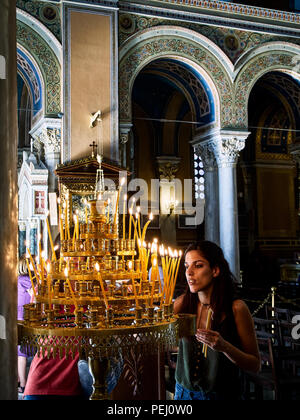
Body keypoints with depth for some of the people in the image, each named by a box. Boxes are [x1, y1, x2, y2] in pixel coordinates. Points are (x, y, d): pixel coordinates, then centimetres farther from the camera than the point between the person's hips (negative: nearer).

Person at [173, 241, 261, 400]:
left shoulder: (236, 308, -16)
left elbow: (255, 365, -12)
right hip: (184, 392, 3)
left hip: (223, 394, -3)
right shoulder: (182, 303, -8)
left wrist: (224, 347, -28)